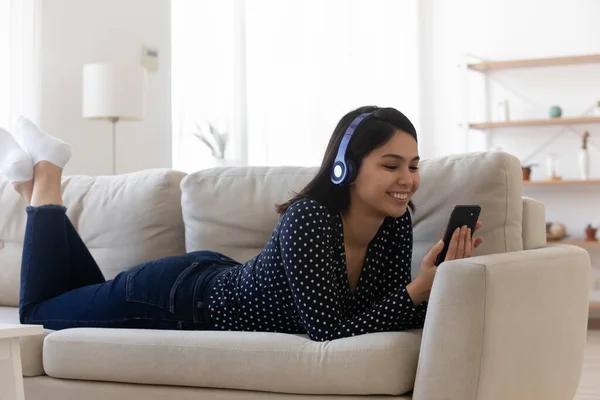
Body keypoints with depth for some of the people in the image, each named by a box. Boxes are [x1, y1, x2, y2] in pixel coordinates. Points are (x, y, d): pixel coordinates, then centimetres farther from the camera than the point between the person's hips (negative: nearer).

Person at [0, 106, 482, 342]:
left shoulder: (396, 219, -17)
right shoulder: (308, 221, -38)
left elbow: (391, 303, -11)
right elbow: (331, 332, -39)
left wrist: (438, 285, -30)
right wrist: (420, 289, -46)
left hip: (217, 279, 7)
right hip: (175, 297, -6)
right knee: (39, 312, 19)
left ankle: (39, 177, 41)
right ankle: (41, 177, 31)